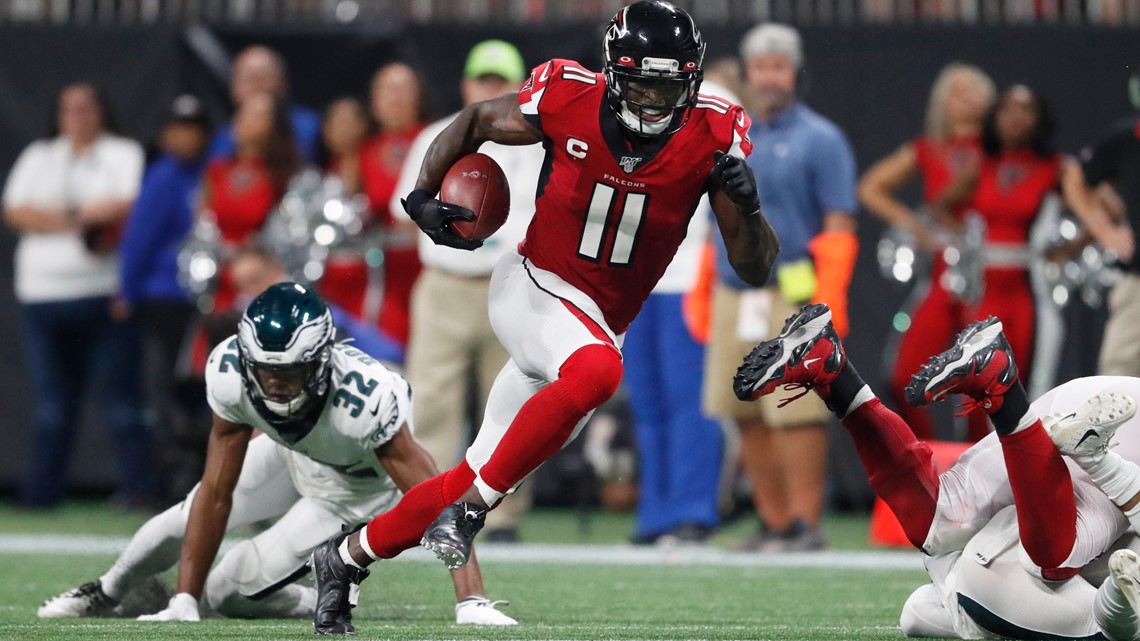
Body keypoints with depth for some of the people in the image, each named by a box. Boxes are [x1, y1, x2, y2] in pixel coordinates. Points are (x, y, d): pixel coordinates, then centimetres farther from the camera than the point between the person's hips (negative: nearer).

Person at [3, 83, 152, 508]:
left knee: (119, 393, -7)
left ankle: (137, 486, -4)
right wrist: (86, 218, -8)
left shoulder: (123, 154, 8)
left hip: (104, 295, -4)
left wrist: (62, 215, -8)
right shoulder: (38, 158, 18)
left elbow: (127, 205, -10)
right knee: (52, 400, 5)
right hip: (42, 294, 4)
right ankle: (40, 491, 7)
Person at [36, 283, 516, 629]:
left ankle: (317, 607, 19)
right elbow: (216, 494, -24)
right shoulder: (230, 373, -32)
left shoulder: (365, 399, -45)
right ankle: (106, 592, 38)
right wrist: (184, 604, -24)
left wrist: (471, 602, -46)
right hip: (292, 454, 4)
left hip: (358, 487, -4)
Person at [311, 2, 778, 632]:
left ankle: (347, 556, 28)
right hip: (531, 289, -3)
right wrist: (423, 195, -7)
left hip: (598, 324, 3)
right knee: (596, 370, -37)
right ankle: (470, 508, -24)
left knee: (480, 474, 8)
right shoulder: (566, 99, -16)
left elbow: (755, 270, -10)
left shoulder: (711, 136, -13)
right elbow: (476, 120, 6)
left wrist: (745, 204, -29)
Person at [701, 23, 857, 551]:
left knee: (796, 413, -10)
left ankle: (805, 523, -6)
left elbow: (838, 226, -6)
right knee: (748, 417, 6)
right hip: (734, 298, 6)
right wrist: (702, 295, 16)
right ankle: (773, 522, 13)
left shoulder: (820, 139, 0)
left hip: (792, 294, -6)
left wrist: (828, 300, -15)